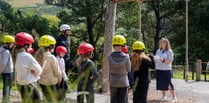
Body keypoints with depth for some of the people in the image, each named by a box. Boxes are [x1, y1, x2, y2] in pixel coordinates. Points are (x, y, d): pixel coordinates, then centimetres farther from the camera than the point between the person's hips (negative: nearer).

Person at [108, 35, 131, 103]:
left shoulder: (110, 57, -9)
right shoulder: (126, 57, -11)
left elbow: (109, 70, -4)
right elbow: (128, 69, 0)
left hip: (113, 83, 1)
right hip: (123, 82, -1)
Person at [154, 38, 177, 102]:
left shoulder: (169, 51, -4)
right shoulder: (158, 51, 14)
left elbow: (169, 61, -11)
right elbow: (156, 59, 16)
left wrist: (163, 60, -26)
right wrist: (154, 59, -7)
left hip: (166, 70, -5)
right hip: (159, 69, 5)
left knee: (168, 83, -7)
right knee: (161, 83, 6)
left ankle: (174, 97, 2)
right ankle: (164, 96, 18)